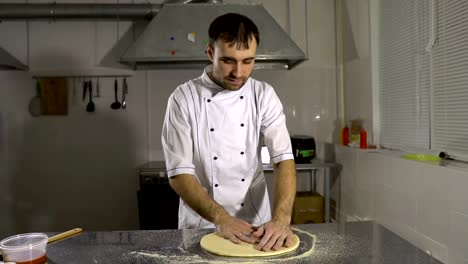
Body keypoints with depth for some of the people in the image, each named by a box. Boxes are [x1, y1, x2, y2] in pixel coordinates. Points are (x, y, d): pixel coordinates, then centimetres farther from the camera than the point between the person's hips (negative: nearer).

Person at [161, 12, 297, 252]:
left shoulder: (264, 95, -7)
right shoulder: (183, 99, -14)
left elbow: (283, 159, -13)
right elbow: (179, 173, -16)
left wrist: (282, 217, -28)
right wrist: (221, 218, -27)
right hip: (202, 224, -2)